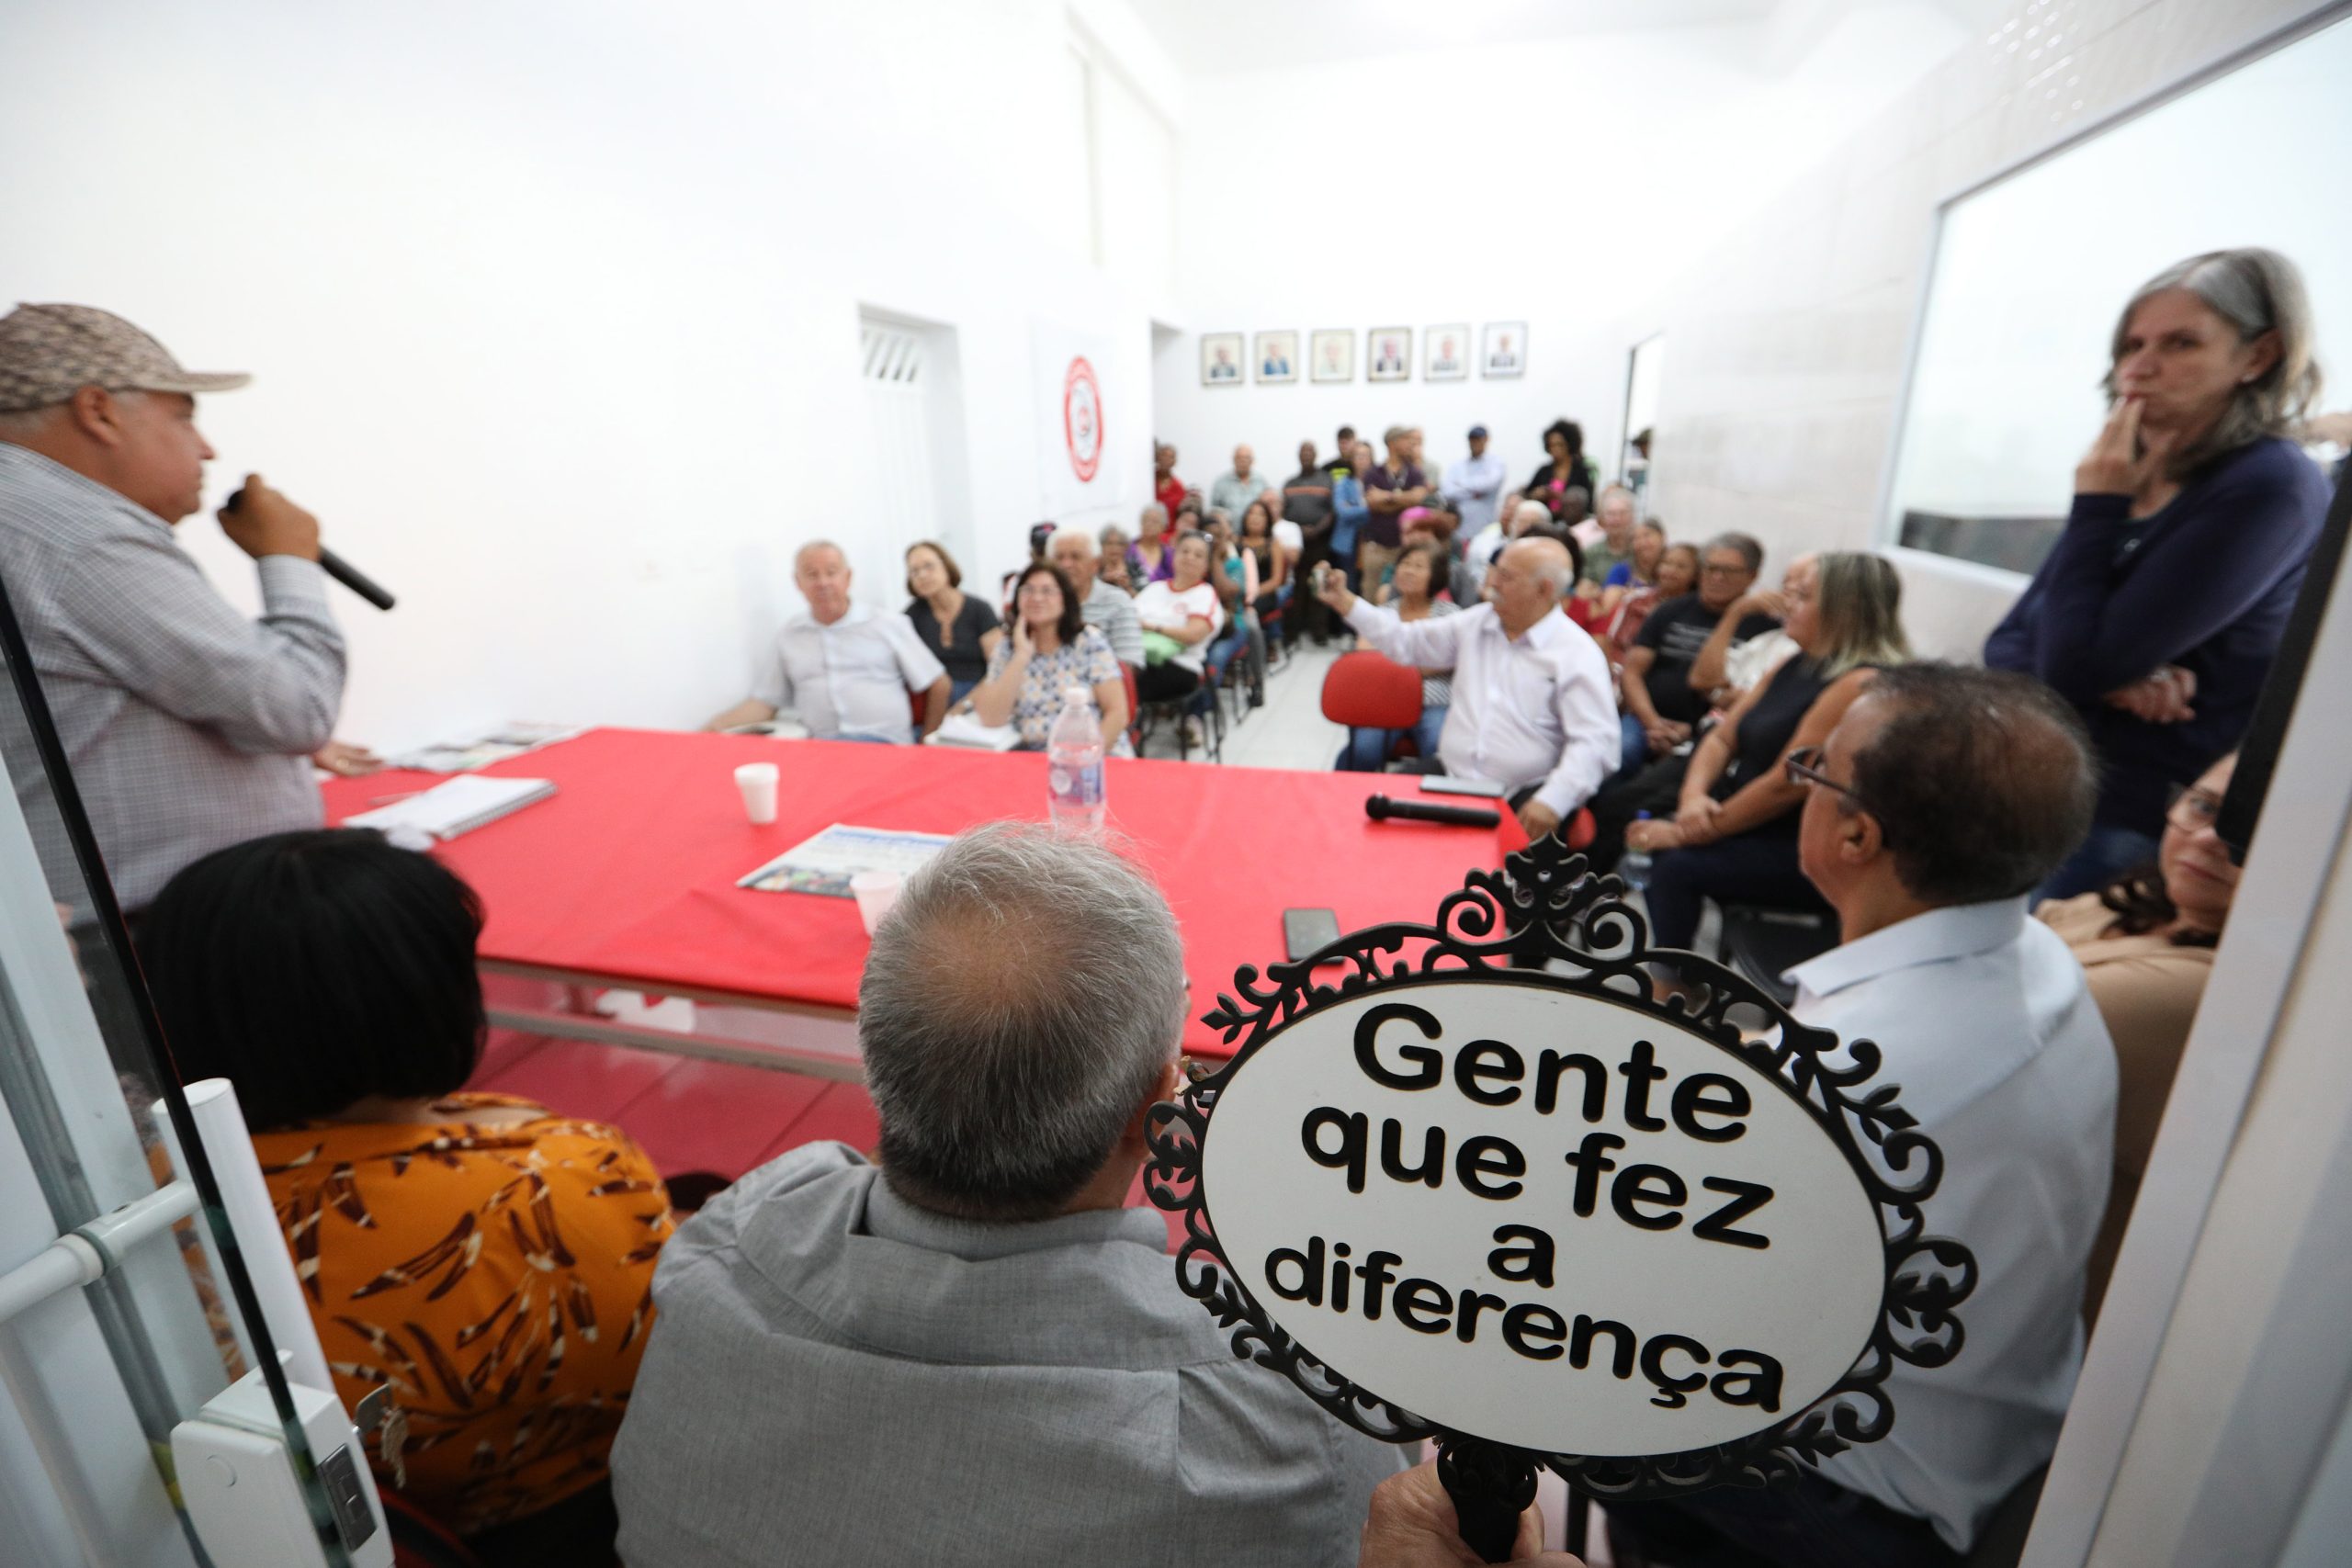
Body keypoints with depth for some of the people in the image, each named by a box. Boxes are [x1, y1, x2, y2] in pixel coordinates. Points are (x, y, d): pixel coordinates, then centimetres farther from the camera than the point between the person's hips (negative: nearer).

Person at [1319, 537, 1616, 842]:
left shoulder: (1578, 654, -7)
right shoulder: (1477, 622, 9)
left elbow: (1594, 741, -13)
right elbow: (1406, 643, 17)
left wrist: (1553, 801, -27)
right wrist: (1344, 602, 11)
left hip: (1520, 797, -4)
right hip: (1448, 776, 5)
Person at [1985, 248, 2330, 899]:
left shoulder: (2267, 487, -13)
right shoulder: (2135, 484, 10)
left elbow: (2073, 664, -21)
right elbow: (2007, 645, 7)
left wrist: (2097, 504, -11)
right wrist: (2113, 682, -13)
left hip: (2128, 828, -7)